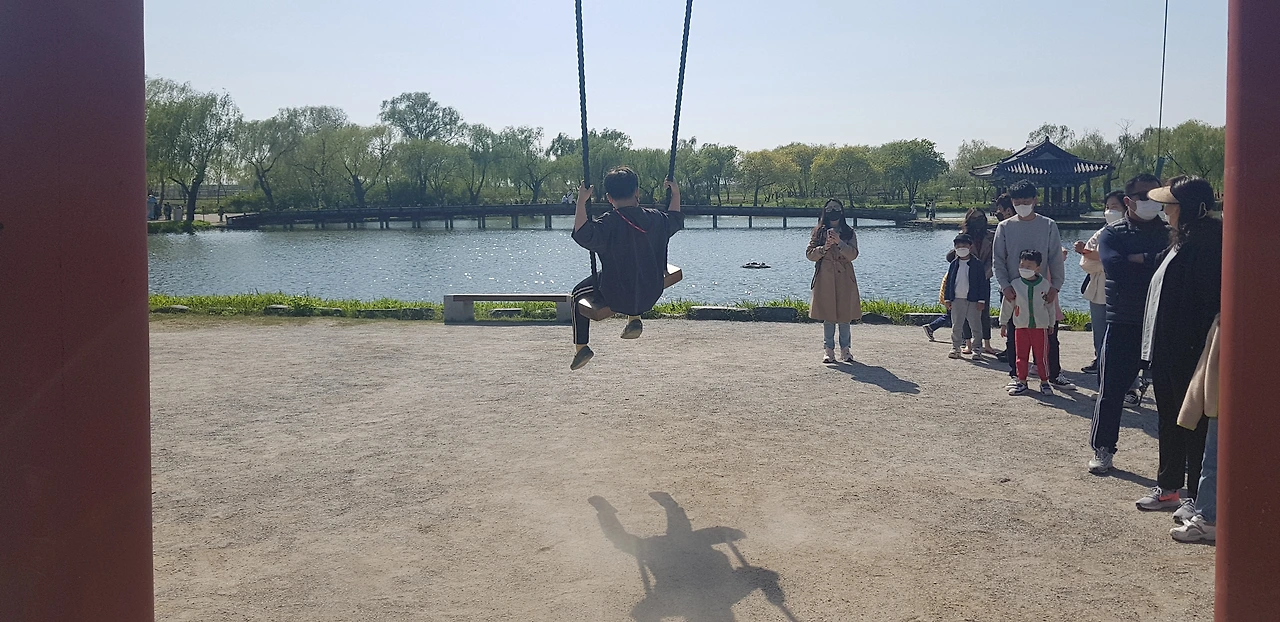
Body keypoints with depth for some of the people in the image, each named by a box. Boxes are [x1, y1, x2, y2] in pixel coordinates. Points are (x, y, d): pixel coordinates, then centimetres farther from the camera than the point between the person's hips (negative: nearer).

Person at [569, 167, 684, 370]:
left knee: (579, 293, 22)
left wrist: (581, 202, -27)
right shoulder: (656, 218, -5)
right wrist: (676, 194, 29)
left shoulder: (608, 224, -21)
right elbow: (676, 219, 16)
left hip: (616, 297, -5)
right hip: (651, 295, 5)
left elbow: (582, 234, -32)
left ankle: (581, 347, 20)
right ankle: (634, 319, 40)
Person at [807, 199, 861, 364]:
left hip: (844, 278, 0)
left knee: (845, 314, 2)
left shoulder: (849, 233, 7)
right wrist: (824, 248, -15)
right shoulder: (819, 232, 7)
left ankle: (845, 350, 12)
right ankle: (829, 351, 7)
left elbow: (853, 254, -6)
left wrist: (839, 242, -21)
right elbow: (809, 254, 2)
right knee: (828, 315, 0)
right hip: (825, 279, 0)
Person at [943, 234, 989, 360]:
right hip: (957, 299, 3)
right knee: (956, 326, 9)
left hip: (973, 300, -3)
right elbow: (949, 281, 10)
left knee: (975, 326, 2)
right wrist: (947, 299, 4)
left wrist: (981, 300, -9)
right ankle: (955, 348, 18)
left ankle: (977, 350, 8)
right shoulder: (954, 264, 7)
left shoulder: (977, 264, -3)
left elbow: (982, 282, -4)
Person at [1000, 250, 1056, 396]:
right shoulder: (1014, 284, -1)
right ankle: (1022, 381, 14)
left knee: (1041, 356, 2)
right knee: (1021, 356, 4)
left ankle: (1044, 382, 13)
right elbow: (1007, 305, 6)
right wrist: (1003, 323, 8)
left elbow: (1051, 306, 10)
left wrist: (1051, 323, 14)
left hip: (1041, 326, -1)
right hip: (1021, 326, 1)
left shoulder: (1045, 284, 0)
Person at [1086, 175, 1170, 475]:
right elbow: (1113, 265, -16)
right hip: (1123, 323, -1)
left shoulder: (1168, 232, 9)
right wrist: (1152, 260, -12)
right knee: (1112, 388, 2)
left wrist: (1136, 260, -15)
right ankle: (1103, 449, 14)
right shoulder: (1112, 233, 4)